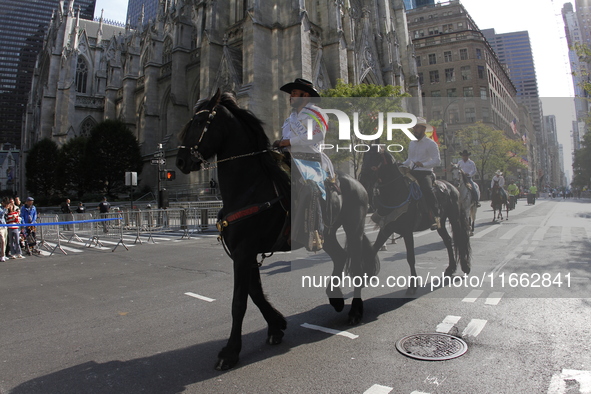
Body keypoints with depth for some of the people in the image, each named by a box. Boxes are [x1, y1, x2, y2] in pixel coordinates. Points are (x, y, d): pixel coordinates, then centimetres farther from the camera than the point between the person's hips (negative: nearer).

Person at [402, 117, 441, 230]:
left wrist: (423, 164, -26)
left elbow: (437, 160, -12)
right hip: (412, 172, 8)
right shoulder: (412, 143, 18)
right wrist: (402, 165, 9)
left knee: (427, 189, -33)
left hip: (425, 173, -7)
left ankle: (436, 218, -30)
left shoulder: (431, 143, -3)